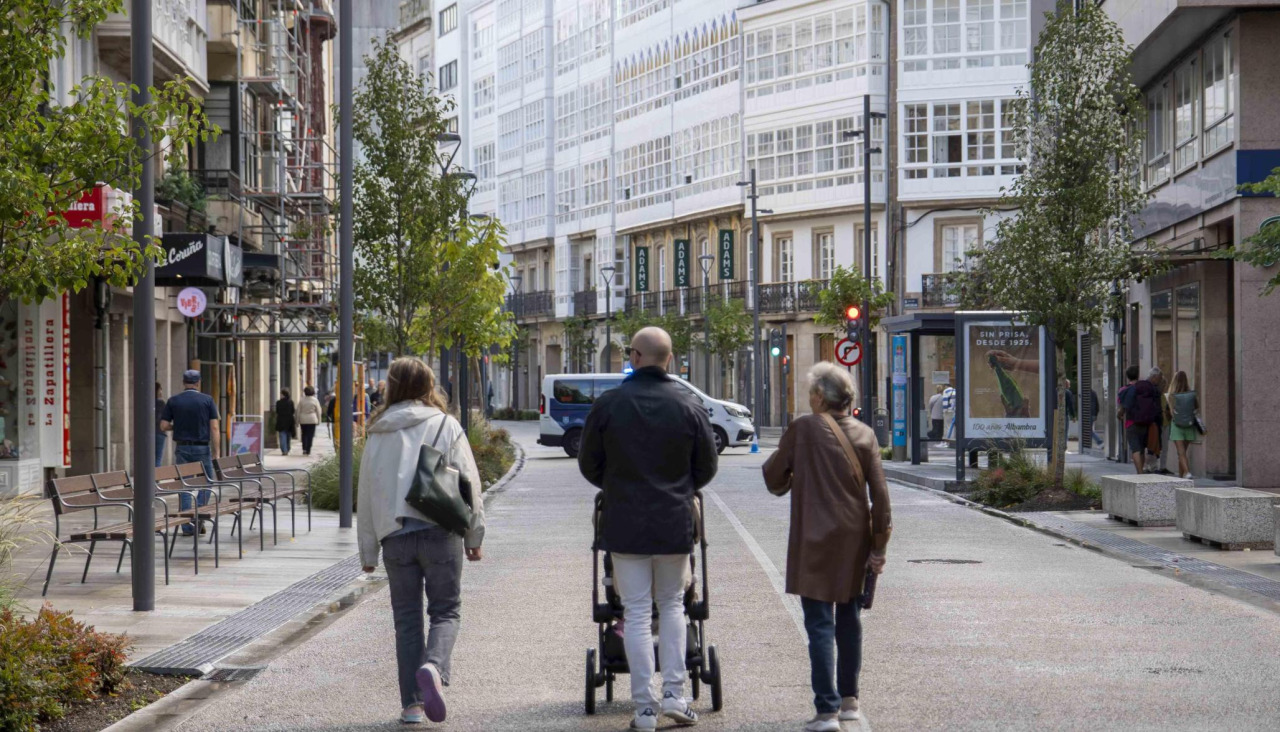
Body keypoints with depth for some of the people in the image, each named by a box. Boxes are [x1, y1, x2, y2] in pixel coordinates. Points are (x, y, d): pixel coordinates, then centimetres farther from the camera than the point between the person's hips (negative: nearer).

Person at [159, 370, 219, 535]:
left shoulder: (173, 401, 2)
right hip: (202, 448, -1)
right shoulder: (207, 400, -1)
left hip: (182, 447, 1)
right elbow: (214, 427, -6)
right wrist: (215, 452, -4)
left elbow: (164, 425, 0)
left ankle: (187, 526, 4)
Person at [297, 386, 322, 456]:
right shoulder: (315, 400, -3)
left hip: (303, 420, 1)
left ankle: (304, 448, 3)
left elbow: (298, 411, 2)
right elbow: (318, 411, 0)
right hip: (312, 420, -1)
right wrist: (319, 420, 9)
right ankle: (308, 450, -1)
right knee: (310, 435, 2)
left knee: (304, 434, 14)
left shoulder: (302, 400, -1)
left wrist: (297, 421, 9)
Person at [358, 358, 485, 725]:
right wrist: (474, 536, 6)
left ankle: (412, 703, 9)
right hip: (440, 533, -2)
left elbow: (366, 493, 9)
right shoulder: (446, 426, 0)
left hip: (395, 536, 2)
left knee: (406, 618, 10)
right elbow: (469, 485, -2)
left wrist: (368, 550, 15)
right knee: (445, 610, 7)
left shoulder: (378, 434, 7)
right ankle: (433, 667, -22)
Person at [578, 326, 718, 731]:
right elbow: (707, 467, 5)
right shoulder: (688, 406, -3)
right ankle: (674, 694, 8)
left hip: (625, 523, -1)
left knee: (637, 613, 2)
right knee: (672, 605, 16)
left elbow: (588, 465, 4)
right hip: (675, 523, 1)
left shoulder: (608, 404, -5)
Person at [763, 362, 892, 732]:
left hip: (816, 543, -5)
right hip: (854, 542, 5)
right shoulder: (864, 434, 3)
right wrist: (878, 548, 6)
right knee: (849, 620, 17)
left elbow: (774, 479, 0)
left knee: (820, 624, -4)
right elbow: (880, 495, 1)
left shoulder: (802, 429, -8)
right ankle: (849, 699, 25)